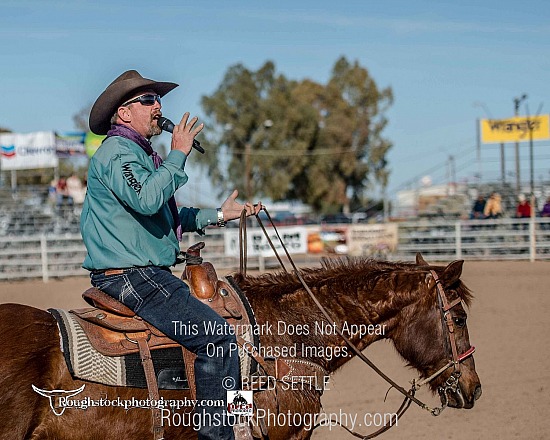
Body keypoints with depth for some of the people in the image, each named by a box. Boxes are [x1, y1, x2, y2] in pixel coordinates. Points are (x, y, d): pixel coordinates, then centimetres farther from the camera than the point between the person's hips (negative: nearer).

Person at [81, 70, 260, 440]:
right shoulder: (117, 152, -10)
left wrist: (219, 214, 20)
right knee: (217, 336, -18)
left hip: (145, 275, 11)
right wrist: (178, 155, -20)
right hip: (132, 278, -11)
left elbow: (171, 217, 27)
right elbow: (147, 200, -29)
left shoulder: (140, 154, 23)